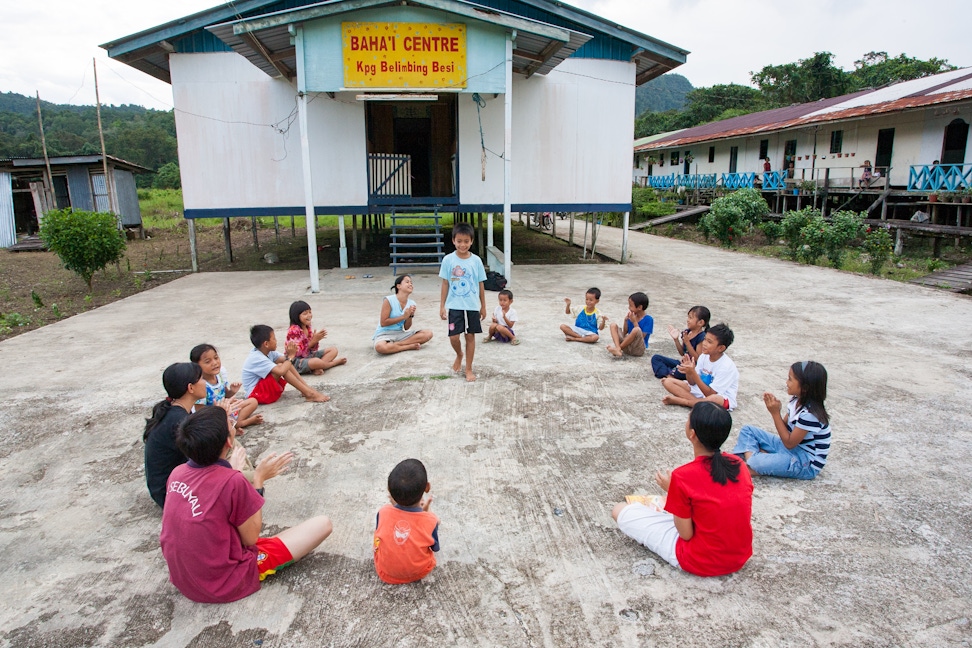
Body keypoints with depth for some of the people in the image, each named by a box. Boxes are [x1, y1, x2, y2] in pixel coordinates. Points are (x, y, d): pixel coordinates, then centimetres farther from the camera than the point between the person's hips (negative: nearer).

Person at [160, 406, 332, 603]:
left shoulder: (177, 473, -6)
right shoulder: (233, 481, -27)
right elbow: (251, 538, -13)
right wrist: (259, 480, -9)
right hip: (225, 584, -7)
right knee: (322, 524, -6)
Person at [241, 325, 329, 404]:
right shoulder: (257, 358, -27)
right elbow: (281, 371, -38)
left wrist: (290, 355, -25)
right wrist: (290, 357, -23)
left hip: (265, 386, 9)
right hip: (255, 393, -9)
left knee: (286, 363, -5)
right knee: (280, 367, -27)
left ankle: (308, 388, -8)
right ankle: (309, 394, -24)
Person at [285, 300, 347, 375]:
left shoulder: (308, 328, 5)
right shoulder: (294, 330, -19)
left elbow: (313, 349, 7)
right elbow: (297, 352, -23)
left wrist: (316, 340, -15)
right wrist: (313, 340, -23)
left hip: (309, 356, 9)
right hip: (296, 361, -9)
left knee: (334, 349, 2)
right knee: (316, 361, -38)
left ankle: (317, 368, -19)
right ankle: (335, 362, -6)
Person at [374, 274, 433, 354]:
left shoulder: (411, 304, 2)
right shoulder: (388, 300, -13)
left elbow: (406, 328, 5)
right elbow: (383, 323, -14)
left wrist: (411, 315, -14)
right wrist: (403, 316, -17)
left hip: (401, 333, 6)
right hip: (385, 333, -6)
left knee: (428, 334, -10)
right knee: (380, 347, -41)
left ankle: (396, 344, -18)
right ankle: (410, 346, -21)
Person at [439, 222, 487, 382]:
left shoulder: (476, 260, -3)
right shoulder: (448, 260, -5)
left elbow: (480, 285, 4)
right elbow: (445, 284, 1)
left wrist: (483, 306, 6)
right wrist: (442, 306, -1)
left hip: (472, 306, 1)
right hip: (454, 306, 0)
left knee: (470, 336, 7)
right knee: (453, 337, -4)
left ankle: (469, 369, 19)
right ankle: (459, 355, 30)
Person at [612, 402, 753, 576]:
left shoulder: (683, 477, -24)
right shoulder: (738, 464, -8)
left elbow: (686, 534, -15)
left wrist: (671, 490, -3)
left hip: (701, 562, -6)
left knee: (620, 511, -2)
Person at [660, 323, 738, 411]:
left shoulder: (726, 366, -23)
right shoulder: (704, 356, -5)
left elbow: (710, 393, -25)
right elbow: (693, 383, -1)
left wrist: (693, 373, -34)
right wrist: (688, 372, -23)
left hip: (722, 397, -6)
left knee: (714, 399, -45)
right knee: (668, 382, -8)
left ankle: (677, 400, -23)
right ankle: (698, 403, -19)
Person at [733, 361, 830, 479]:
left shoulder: (810, 413, -26)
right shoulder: (796, 401, 0)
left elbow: (789, 443, -21)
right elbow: (786, 427, 7)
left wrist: (775, 413, -21)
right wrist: (775, 407, -11)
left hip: (807, 463, -9)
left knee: (758, 463, -35)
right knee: (747, 429, 6)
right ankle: (750, 458, -16)